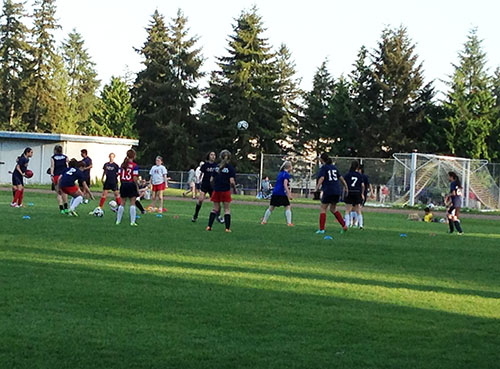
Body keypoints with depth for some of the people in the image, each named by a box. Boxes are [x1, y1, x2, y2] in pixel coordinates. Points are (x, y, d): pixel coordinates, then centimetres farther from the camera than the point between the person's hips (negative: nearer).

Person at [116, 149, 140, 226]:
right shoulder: (134, 166, -11)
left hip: (123, 185, 5)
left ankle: (118, 221, 14)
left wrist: (122, 184, 16)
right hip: (131, 184, -4)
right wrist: (137, 187, -5)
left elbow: (120, 176, 5)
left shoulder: (122, 165, 4)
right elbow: (135, 178, -14)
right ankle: (132, 222, -2)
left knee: (122, 203, 12)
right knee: (132, 203, 2)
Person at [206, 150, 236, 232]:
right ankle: (227, 227, 0)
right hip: (226, 191, -3)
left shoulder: (217, 167, 5)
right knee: (227, 209, 7)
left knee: (215, 209, 12)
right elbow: (232, 181, -13)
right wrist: (234, 189, 3)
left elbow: (212, 179, 7)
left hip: (216, 190, 3)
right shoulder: (230, 168, -6)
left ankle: (209, 226, 4)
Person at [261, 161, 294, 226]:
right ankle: (289, 222, -9)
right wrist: (289, 194, -22)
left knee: (271, 207, 14)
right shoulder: (286, 174, -7)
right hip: (282, 193, -7)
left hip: (275, 192, 7)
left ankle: (264, 221, 17)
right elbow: (285, 185, -17)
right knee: (288, 207, -1)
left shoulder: (280, 173, 18)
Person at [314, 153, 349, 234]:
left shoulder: (324, 167, -4)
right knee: (333, 209, 20)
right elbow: (340, 178, 20)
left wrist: (317, 188, -25)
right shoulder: (334, 167, 15)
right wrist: (345, 187, 30)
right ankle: (344, 225, 12)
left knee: (323, 209, 4)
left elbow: (321, 178, -19)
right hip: (337, 191, 6)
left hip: (328, 191, -6)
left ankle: (321, 229, -3)